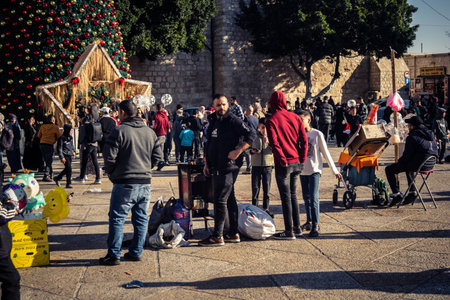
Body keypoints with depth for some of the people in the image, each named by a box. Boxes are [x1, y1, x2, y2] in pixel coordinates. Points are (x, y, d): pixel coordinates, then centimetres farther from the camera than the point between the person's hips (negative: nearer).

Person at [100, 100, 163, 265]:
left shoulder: (119, 131, -9)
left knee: (117, 219, 3)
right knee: (141, 219, 13)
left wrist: (110, 172, 5)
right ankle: (136, 252, 19)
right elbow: (157, 157, 10)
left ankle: (114, 255, 4)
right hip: (145, 182, 6)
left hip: (125, 184, -5)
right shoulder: (150, 132, 9)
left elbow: (109, 156, -12)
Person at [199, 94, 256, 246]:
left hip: (228, 166, -9)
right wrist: (207, 163, 18)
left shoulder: (234, 121, -10)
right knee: (229, 199, 13)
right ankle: (234, 234, 21)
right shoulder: (213, 121, 15)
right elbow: (209, 144, 23)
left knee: (220, 200, -8)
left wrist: (238, 151, -21)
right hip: (217, 168, 9)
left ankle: (217, 236, -2)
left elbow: (251, 134, -17)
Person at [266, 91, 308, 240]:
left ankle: (289, 231, 4)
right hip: (297, 163, 6)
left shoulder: (271, 121, -8)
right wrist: (301, 160, 6)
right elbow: (304, 140, 4)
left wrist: (283, 160, -13)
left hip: (283, 164, -6)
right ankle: (297, 228, 23)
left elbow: (274, 143, -18)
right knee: (293, 195, 17)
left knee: (286, 197, 0)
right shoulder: (295, 117, 7)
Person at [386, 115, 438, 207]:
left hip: (419, 165, -9)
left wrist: (399, 161, 7)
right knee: (408, 165, 39)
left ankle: (396, 194, 1)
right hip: (430, 165, 9)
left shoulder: (412, 137, -15)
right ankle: (412, 192, 33)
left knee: (389, 169, 3)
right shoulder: (430, 134, 11)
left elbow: (407, 156, -15)